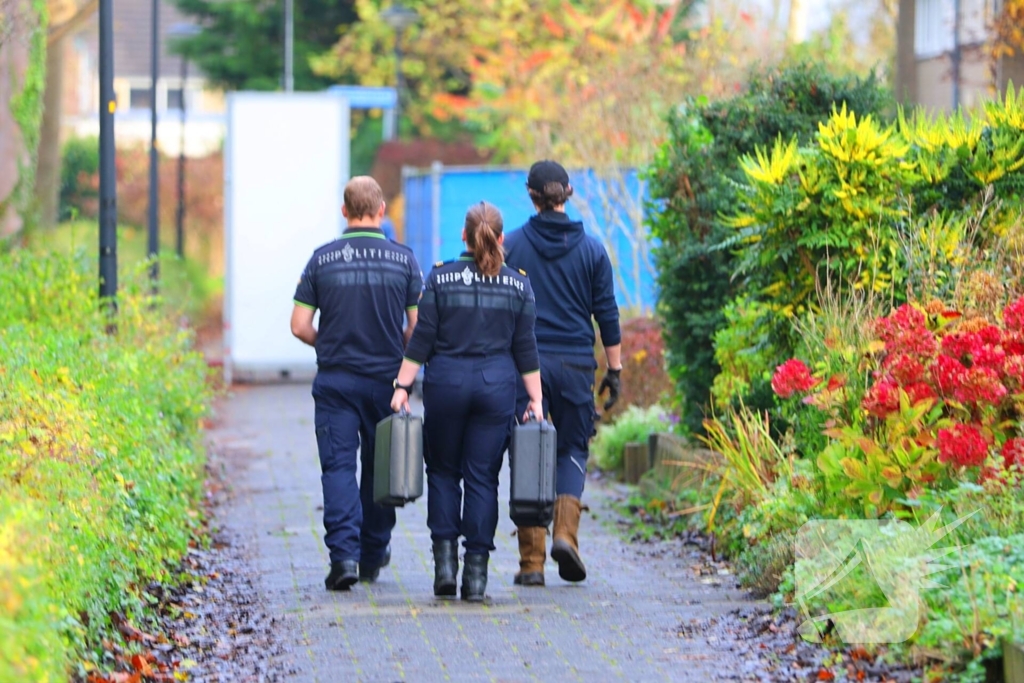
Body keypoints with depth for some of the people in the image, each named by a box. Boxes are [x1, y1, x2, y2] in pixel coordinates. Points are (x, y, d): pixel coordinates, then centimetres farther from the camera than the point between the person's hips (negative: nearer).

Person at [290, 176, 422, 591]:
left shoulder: (323, 259, -2)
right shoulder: (403, 259, -2)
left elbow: (299, 326, -2)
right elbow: (418, 327, -5)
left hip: (335, 380, -1)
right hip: (386, 378, 1)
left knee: (338, 466, -2)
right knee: (380, 467, 14)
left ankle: (344, 552, -19)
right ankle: (373, 555, 24)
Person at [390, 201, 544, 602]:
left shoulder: (440, 277, -2)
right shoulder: (518, 284, 2)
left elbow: (422, 339, -5)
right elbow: (525, 349, 2)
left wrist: (403, 387, -1)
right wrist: (536, 400, 6)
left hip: (446, 382, -1)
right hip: (497, 386, 1)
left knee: (443, 471, 13)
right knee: (482, 477, 4)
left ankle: (445, 559, 3)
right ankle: (476, 573, 1)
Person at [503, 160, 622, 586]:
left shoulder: (513, 246, 0)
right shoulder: (591, 250, 2)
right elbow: (607, 314, 3)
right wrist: (614, 369, 10)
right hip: (575, 363, 1)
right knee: (572, 449, 15)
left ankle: (531, 561, 0)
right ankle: (566, 533, -8)